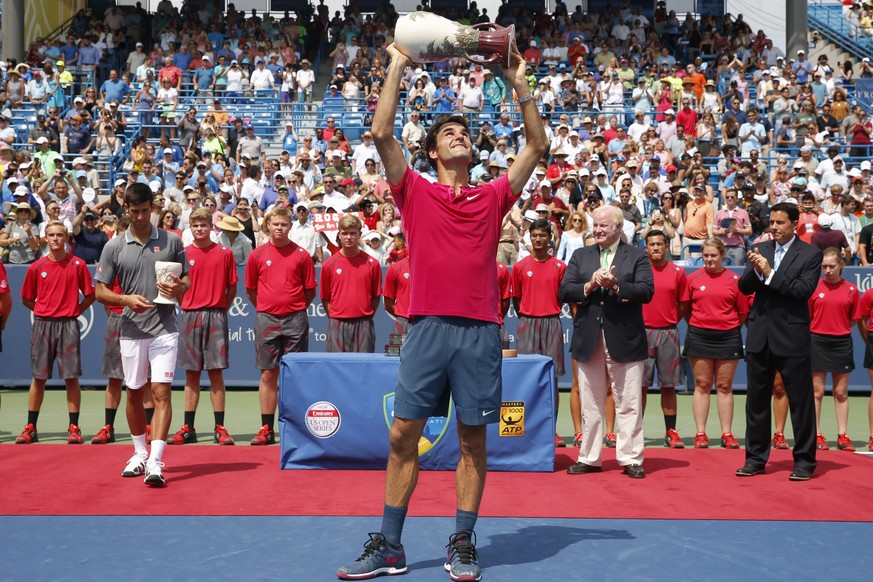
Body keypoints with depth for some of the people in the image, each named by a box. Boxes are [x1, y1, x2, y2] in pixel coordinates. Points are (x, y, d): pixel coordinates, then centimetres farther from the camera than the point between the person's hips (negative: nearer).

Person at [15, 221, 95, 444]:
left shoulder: (77, 265, 1)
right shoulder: (36, 267, 5)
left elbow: (90, 295, 6)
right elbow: (26, 299, 14)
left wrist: (75, 311, -2)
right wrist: (44, 310, 5)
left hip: (68, 325, -2)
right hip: (42, 325, 2)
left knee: (71, 377, -2)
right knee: (38, 377, 6)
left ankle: (74, 428, 6)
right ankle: (31, 428, 14)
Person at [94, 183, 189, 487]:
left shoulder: (171, 241, 4)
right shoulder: (114, 247, 3)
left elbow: (186, 280, 10)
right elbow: (100, 291, 4)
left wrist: (178, 288, -13)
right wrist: (126, 299, -15)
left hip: (164, 329, -2)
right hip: (132, 331, 2)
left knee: (161, 392, -10)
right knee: (134, 393, 13)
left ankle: (155, 462, -12)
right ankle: (140, 453, 31)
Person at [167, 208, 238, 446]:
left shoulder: (225, 253, 4)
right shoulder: (183, 254, 6)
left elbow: (232, 287, 8)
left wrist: (219, 308, 2)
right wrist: (191, 306, -3)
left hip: (216, 317, -1)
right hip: (190, 316, 1)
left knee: (216, 371, -1)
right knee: (191, 373, 6)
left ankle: (220, 428, 4)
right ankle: (188, 429, 11)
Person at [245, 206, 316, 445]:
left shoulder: (302, 255, 2)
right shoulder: (257, 254, 6)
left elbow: (310, 291, 7)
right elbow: (250, 290, 13)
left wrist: (295, 308, 7)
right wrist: (265, 308, 12)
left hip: (295, 320, -1)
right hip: (266, 319, 1)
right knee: (268, 374, 3)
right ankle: (267, 429, 8)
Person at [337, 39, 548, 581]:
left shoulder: (493, 196, 13)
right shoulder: (415, 192, 10)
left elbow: (538, 145, 11)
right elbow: (382, 133, 1)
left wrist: (520, 84, 9)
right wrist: (398, 67, 4)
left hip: (481, 330, 1)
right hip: (428, 326, -1)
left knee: (474, 440, 4)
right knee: (403, 436, 1)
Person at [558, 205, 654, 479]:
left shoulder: (637, 257, 3)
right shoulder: (580, 256, 11)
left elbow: (646, 291, -11)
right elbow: (563, 292, 1)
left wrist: (616, 285, -22)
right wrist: (589, 286, -14)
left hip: (625, 340, -3)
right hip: (588, 340, 3)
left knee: (629, 404, 2)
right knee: (590, 405, 10)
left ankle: (631, 458, 10)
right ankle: (589, 458, 18)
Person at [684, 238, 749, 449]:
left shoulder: (734, 280, 2)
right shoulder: (693, 278, 3)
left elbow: (743, 312, 6)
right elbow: (685, 309, 8)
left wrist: (730, 327, 5)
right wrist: (698, 325, 4)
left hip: (728, 337, 0)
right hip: (699, 336, 0)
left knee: (725, 386, 6)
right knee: (702, 385, 3)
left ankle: (727, 434, 11)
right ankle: (700, 434, 7)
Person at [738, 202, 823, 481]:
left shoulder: (810, 254, -5)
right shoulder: (760, 249, 8)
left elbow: (804, 290, -17)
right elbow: (744, 288, 3)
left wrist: (770, 273, -20)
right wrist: (755, 270, -16)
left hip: (792, 336, -4)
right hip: (759, 335, 5)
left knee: (801, 402, 3)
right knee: (756, 400, 12)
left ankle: (804, 461, 14)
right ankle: (755, 458, 22)